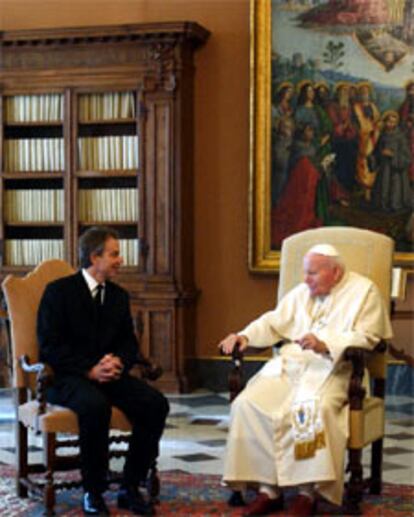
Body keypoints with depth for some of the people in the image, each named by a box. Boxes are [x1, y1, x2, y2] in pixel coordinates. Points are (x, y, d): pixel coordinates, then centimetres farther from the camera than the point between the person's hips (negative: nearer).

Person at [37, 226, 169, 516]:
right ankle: (93, 492, -20)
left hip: (110, 374, 6)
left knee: (156, 403, -20)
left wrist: (119, 362, -11)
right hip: (66, 378, -5)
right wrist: (90, 370, -21)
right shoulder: (58, 291, -3)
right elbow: (50, 346, -9)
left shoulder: (119, 296, 15)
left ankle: (130, 488, -10)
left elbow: (129, 342, 14)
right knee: (95, 406, -38)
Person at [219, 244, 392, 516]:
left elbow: (366, 338, -7)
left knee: (314, 409, -37)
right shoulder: (301, 293, 22)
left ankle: (308, 492, -25)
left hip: (332, 369, -5)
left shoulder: (364, 291, 4)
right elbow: (273, 323, 21)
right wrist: (245, 336, 1)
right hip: (290, 364, 5)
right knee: (248, 404, -21)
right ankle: (268, 488, -17)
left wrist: (325, 344, -21)